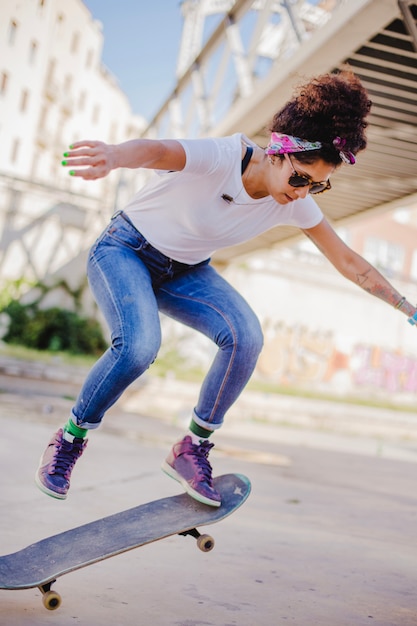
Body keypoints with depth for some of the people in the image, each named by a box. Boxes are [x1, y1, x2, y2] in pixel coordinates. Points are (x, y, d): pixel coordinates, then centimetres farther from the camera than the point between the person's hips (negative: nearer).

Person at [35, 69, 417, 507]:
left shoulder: (296, 204, -12)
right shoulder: (221, 157, -30)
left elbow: (350, 263, -2)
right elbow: (156, 150, -51)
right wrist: (113, 155, -74)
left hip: (185, 272, 5)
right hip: (125, 250, -5)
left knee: (246, 338, -21)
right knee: (139, 344, -31)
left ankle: (192, 449, -4)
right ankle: (69, 439, -5)